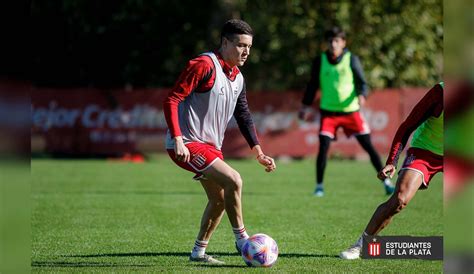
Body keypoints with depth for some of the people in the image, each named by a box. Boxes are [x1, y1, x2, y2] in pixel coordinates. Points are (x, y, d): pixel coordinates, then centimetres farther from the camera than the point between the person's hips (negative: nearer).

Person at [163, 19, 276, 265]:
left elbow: (244, 117, 21)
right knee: (233, 180, -22)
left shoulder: (237, 78, 11)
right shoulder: (204, 66, -16)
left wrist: (258, 153, 14)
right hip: (188, 144, -10)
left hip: (210, 146, 10)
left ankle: (199, 252, 27)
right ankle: (242, 240, -9)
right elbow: (171, 101, -19)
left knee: (219, 199, 14)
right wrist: (178, 140, -27)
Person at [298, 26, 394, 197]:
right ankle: (319, 186, 3)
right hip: (328, 111, 1)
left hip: (350, 110, -1)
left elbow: (362, 82, -5)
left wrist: (361, 96, -26)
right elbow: (313, 84, 12)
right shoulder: (320, 61, 1)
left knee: (368, 146, -1)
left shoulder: (351, 59, -4)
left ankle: (386, 182, 8)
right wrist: (306, 106, 11)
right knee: (323, 147, -10)